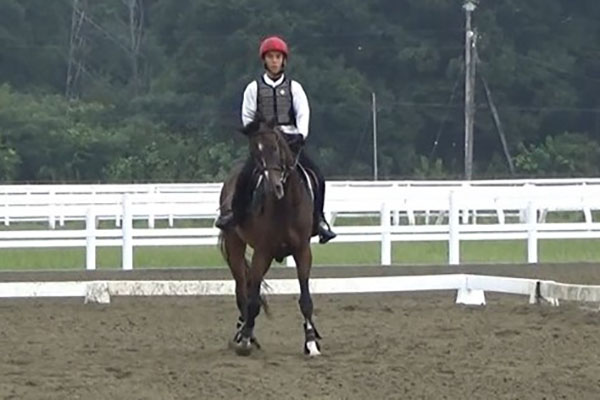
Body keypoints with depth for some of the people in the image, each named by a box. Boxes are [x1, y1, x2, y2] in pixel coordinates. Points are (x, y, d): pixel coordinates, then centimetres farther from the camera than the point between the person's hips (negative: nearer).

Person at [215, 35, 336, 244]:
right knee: (245, 175, -26)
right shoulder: (254, 88, 10)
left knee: (317, 176, -15)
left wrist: (301, 134, -17)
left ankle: (319, 219, -3)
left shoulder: (294, 87, 11)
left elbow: (303, 113, 1)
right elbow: (247, 117, 7)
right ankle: (233, 213, -10)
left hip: (290, 141, 1)